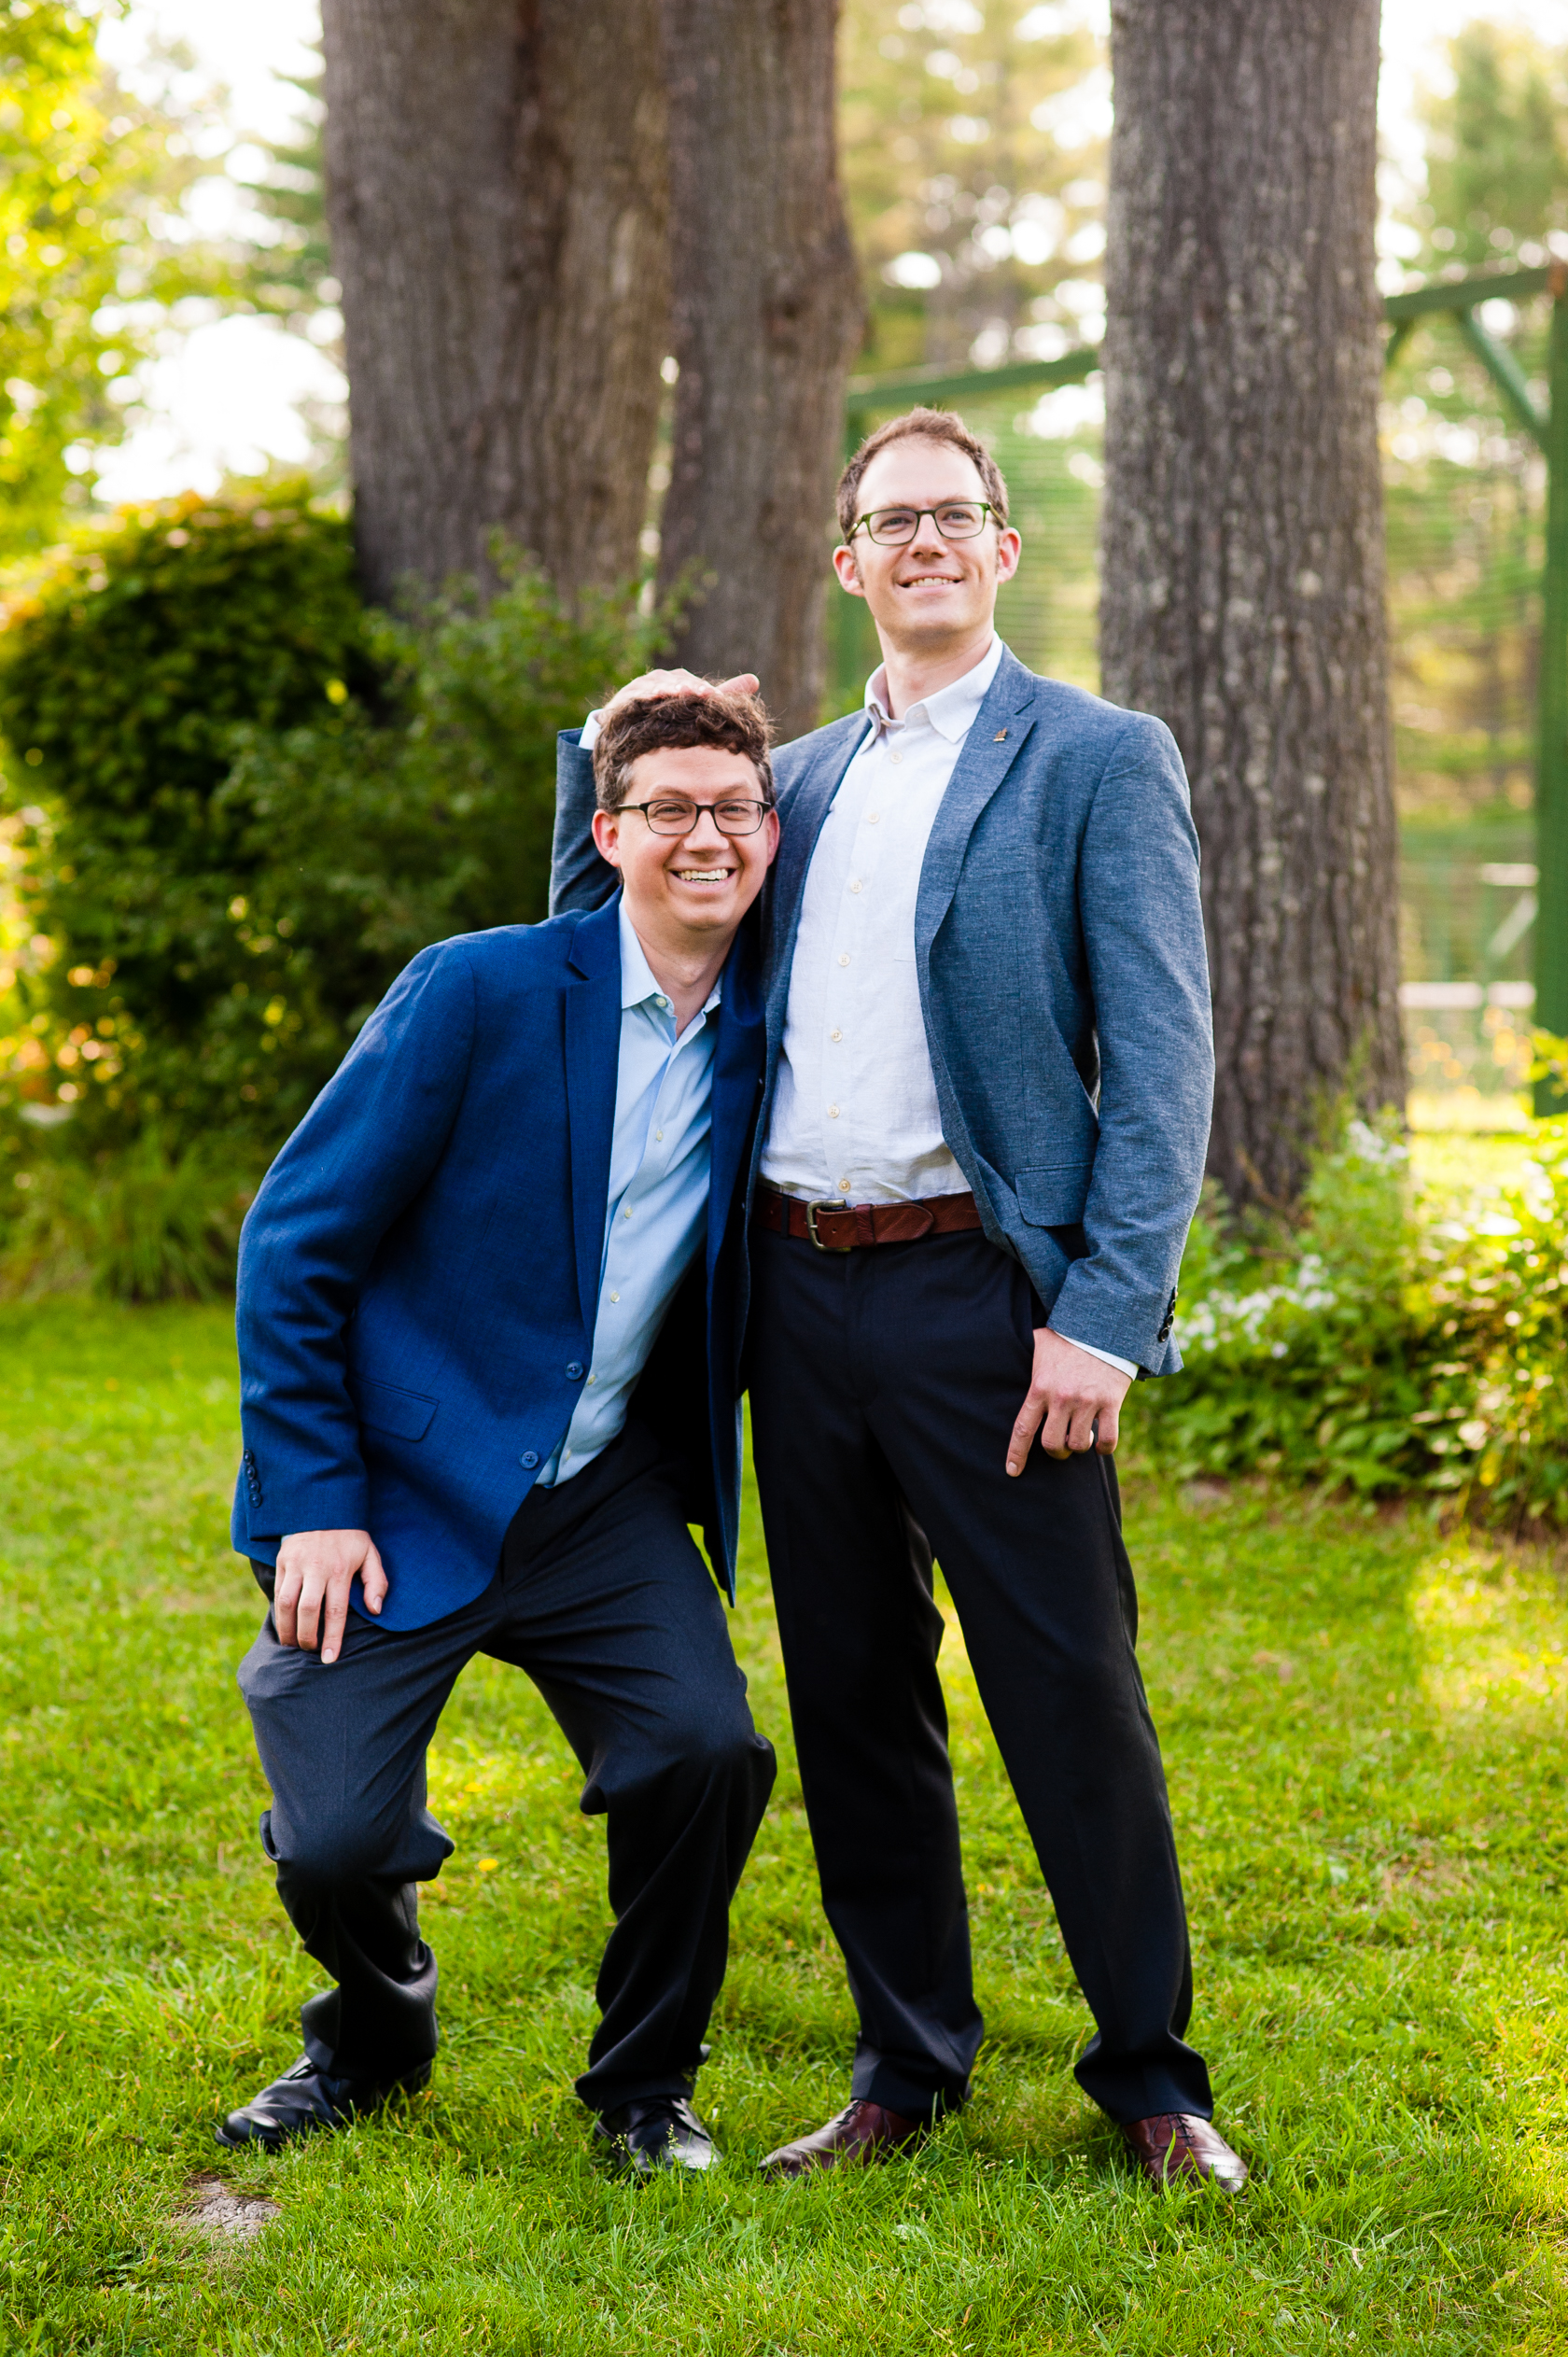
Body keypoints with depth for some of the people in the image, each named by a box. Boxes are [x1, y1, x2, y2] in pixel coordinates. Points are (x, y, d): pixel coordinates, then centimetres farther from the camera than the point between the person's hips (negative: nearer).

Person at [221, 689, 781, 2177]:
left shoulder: (770, 1032, 1)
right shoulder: (481, 991, -11)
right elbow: (295, 1239, -9)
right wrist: (312, 1499, -12)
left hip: (607, 1497, 3)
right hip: (405, 1495, -3)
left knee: (707, 1753, -19)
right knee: (336, 1841, -12)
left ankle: (645, 2083, 8)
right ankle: (378, 2034, 26)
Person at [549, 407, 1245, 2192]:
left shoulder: (1100, 761, 0)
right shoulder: (798, 778, 17)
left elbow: (1163, 1065, -7)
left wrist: (1104, 1318, -15)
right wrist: (607, 755, 11)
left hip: (978, 1288, -5)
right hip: (798, 1289, 6)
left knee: (1070, 1698, -1)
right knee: (852, 1698, 12)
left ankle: (1150, 2076, 16)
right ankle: (907, 2065, 25)